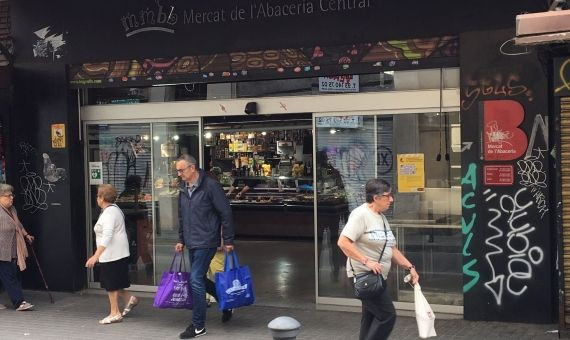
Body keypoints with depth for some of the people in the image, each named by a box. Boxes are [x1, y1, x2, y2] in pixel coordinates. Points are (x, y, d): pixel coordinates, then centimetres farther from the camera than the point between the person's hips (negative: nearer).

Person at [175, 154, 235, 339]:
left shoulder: (210, 185, -14)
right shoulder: (184, 189, 10)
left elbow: (226, 213, -12)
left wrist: (228, 240, -12)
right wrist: (181, 240, 18)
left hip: (206, 242, -8)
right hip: (192, 243, 8)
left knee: (196, 279, -10)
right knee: (199, 279, 12)